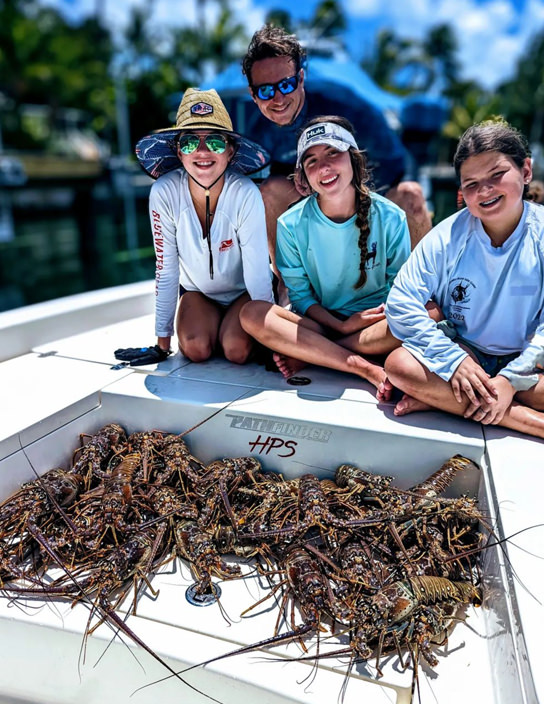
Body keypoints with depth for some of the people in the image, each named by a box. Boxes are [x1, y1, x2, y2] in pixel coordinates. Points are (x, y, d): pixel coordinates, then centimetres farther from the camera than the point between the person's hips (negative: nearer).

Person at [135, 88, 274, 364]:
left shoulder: (246, 195, -27)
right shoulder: (164, 193, -22)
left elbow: (257, 273, -25)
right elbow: (166, 269, -15)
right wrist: (163, 336, -11)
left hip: (243, 291, -1)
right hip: (197, 290, 2)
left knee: (236, 350, -24)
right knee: (195, 348, -22)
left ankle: (231, 327, 11)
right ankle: (214, 326, 13)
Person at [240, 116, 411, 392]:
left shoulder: (390, 217, -5)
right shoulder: (291, 224, -4)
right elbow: (300, 294, -2)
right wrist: (340, 325, -18)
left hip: (376, 320, 0)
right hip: (321, 320, 0)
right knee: (252, 313, -25)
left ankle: (305, 354, -23)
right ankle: (365, 367, -28)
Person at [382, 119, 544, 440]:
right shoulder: (448, 237, -8)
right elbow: (401, 304, -14)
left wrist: (510, 379, -23)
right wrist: (453, 360, -21)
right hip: (463, 352, 1)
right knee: (399, 364, -28)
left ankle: (439, 398, -22)